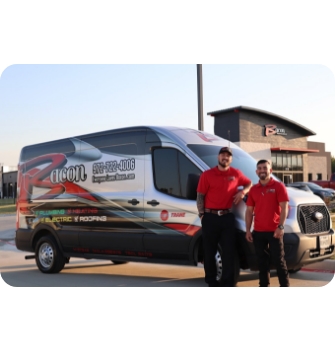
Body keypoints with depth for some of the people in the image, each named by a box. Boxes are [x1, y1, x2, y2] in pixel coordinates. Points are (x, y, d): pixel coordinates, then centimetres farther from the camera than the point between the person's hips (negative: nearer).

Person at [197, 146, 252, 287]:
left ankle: (228, 283, 10)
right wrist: (201, 214, -7)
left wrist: (242, 192, 1)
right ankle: (211, 282, 17)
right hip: (210, 217, -2)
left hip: (227, 217, 2)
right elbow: (200, 196, 0)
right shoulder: (207, 174, -1)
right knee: (209, 252, 5)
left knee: (229, 252, 2)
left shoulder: (236, 174, 7)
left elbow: (249, 183, 22)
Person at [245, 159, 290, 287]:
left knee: (279, 261, 0)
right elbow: (249, 211, 12)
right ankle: (264, 286, 17)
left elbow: (284, 208, -7)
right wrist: (248, 230, 5)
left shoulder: (278, 186, -1)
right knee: (262, 261, 9)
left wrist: (280, 227, -16)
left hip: (274, 231, -4)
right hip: (258, 232, 4)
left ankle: (285, 287, 7)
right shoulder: (253, 189, 11)